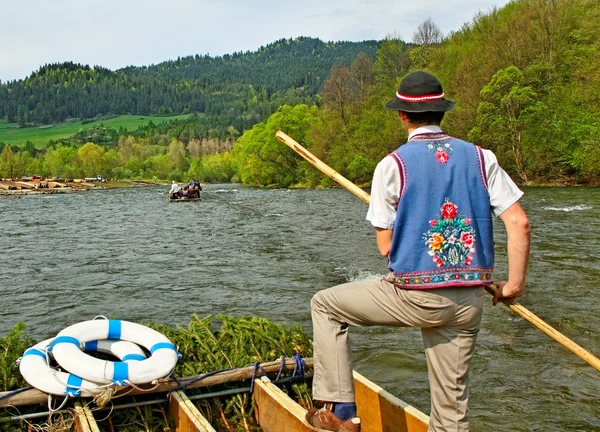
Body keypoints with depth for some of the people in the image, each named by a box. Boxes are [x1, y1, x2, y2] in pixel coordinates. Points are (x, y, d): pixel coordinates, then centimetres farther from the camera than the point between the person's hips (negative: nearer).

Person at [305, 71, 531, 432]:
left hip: (415, 297, -4)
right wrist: (514, 285, 7)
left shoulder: (392, 165, -7)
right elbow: (519, 223, -2)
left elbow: (386, 247, -3)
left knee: (325, 305, 16)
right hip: (469, 303, 5)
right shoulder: (481, 157, 3)